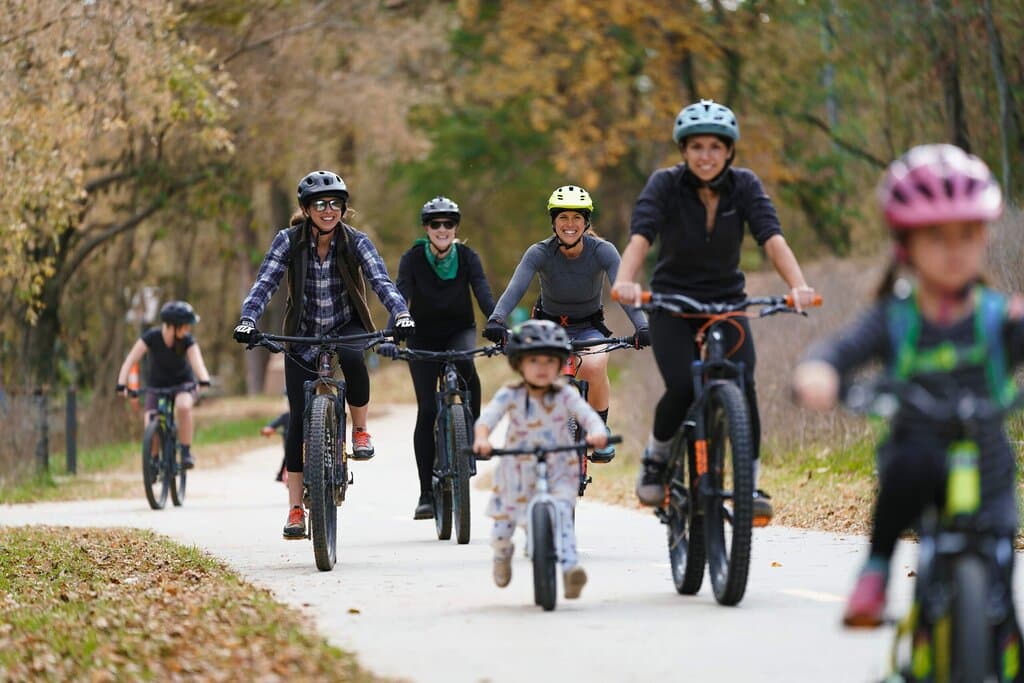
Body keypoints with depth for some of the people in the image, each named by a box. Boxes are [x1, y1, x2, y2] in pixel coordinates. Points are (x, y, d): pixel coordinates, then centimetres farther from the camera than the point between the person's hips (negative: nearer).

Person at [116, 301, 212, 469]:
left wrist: (204, 380, -55)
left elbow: (197, 362, -34)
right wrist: (121, 384, -38)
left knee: (183, 406, -36)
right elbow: (130, 361, -24)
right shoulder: (151, 337, -20)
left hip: (183, 385, -1)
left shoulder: (188, 341, -19)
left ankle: (186, 452, -21)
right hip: (157, 386, 1)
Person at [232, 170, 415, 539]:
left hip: (346, 328, 0)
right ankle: (295, 508, -1)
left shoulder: (355, 241, -10)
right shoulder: (288, 241, -10)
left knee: (352, 359, -37)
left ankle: (360, 430, -9)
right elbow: (265, 283, -18)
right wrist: (247, 320, -35)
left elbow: (380, 280, -21)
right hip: (303, 335, 0)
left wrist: (401, 313, -40)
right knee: (298, 416, -8)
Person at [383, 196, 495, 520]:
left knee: (464, 364, -36)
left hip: (459, 330, 0)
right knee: (427, 411, -10)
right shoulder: (413, 259, -15)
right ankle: (426, 493, -5)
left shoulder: (467, 257, -13)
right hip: (423, 337, 0)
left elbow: (484, 295, -24)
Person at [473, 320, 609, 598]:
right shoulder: (510, 395, -10)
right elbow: (488, 416, -23)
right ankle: (502, 553, 43)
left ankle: (569, 567, -35)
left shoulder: (565, 395, -8)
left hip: (559, 470, -1)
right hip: (518, 471, 1)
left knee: (561, 512, -27)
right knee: (503, 525, 7)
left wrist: (597, 432, -44)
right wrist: (481, 438, -45)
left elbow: (587, 414, -21)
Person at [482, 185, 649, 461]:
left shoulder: (603, 251, -18)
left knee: (594, 367, -33)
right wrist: (496, 319, -50)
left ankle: (600, 430, -8)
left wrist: (641, 325, -47)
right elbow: (515, 288, -31)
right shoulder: (540, 253, -18)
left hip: (589, 329, -1)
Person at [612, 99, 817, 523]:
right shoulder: (665, 185, -14)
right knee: (683, 389, -22)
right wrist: (625, 281, -49)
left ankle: (751, 483, -10)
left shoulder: (744, 186, -9)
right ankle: (655, 457, 7)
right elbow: (641, 235, -29)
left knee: (742, 384, -22)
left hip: (726, 300, 1)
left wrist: (798, 285, -41)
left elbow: (772, 237, -23)